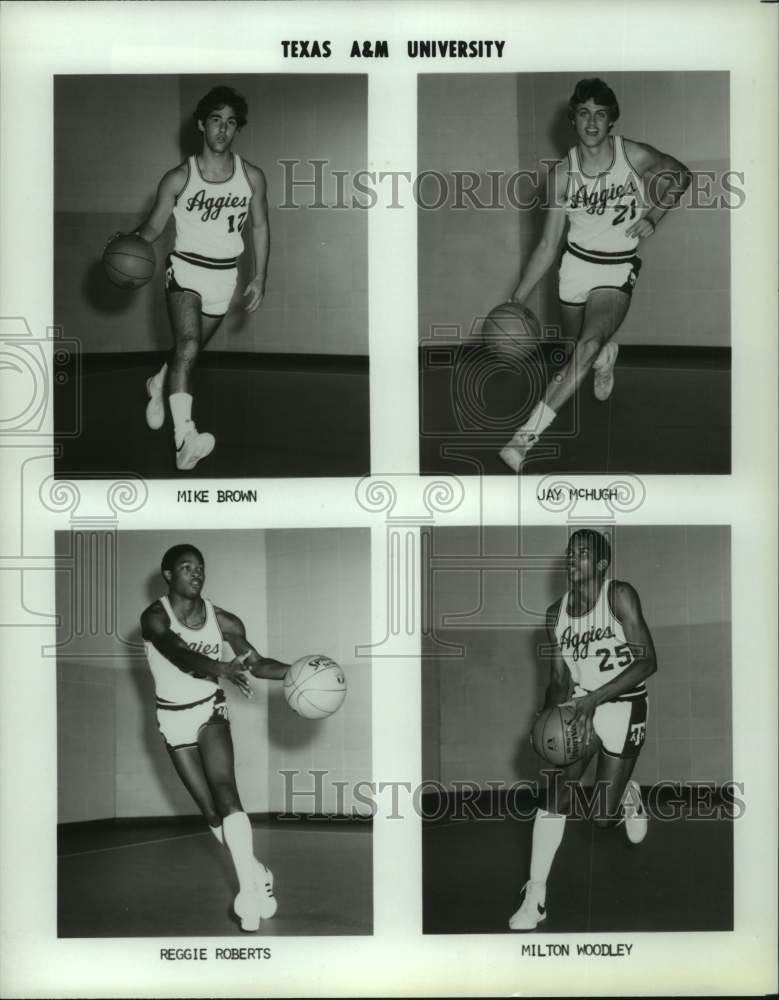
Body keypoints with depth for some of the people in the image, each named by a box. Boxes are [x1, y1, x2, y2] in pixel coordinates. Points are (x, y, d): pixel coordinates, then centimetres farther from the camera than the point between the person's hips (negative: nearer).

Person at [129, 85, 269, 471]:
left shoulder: (251, 176, -2)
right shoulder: (178, 178, -8)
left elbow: (259, 226, 9)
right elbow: (154, 226, -3)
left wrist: (259, 277, 6)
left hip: (224, 277, 4)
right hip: (185, 269, -4)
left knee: (189, 350, 17)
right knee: (187, 347, -23)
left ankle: (158, 384, 52)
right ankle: (185, 439, -32)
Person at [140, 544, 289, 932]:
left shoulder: (222, 621, -7)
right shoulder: (155, 618, -18)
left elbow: (257, 663, 0)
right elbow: (180, 655, -37)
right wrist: (220, 669, -55)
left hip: (210, 711, 0)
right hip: (174, 718, 0)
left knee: (224, 791, -21)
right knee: (210, 810, 3)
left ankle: (249, 888, -25)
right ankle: (257, 874, 20)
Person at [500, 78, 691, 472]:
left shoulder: (633, 155, -12)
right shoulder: (562, 173, -8)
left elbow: (680, 175, 9)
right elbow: (547, 246, -4)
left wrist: (653, 217, -6)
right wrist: (517, 300, -8)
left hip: (618, 269, -3)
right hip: (576, 263, 3)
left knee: (589, 344, -25)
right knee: (577, 348, 16)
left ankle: (527, 435, -30)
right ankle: (607, 354, 57)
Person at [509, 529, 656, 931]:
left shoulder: (619, 596, -15)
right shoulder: (556, 613, 2)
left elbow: (648, 661, -21)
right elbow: (560, 680, 9)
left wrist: (594, 699, -27)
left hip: (624, 706, -4)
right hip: (581, 705, 4)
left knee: (603, 816, -1)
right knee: (556, 789, -15)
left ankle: (628, 796, 37)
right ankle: (535, 897, -10)